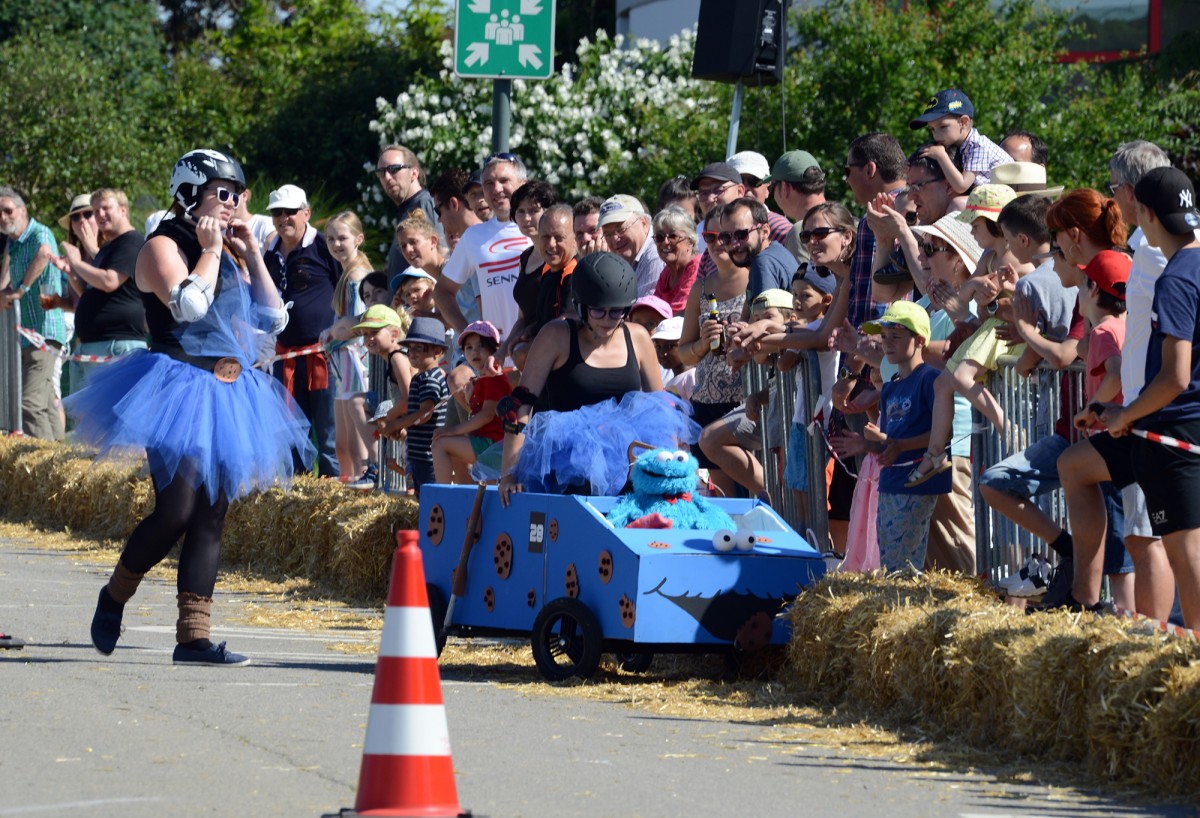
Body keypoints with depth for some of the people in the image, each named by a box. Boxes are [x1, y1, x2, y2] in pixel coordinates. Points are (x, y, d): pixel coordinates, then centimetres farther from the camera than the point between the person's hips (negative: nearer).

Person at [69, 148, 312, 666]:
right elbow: (188, 304, -22)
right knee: (176, 511, -14)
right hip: (179, 387, -8)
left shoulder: (228, 254, 18)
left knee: (210, 518, 2)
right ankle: (114, 596, 10)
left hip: (225, 392, 8)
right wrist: (209, 250, -11)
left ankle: (193, 637, 0)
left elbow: (274, 318, 14)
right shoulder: (164, 246, -4)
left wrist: (251, 255, 8)